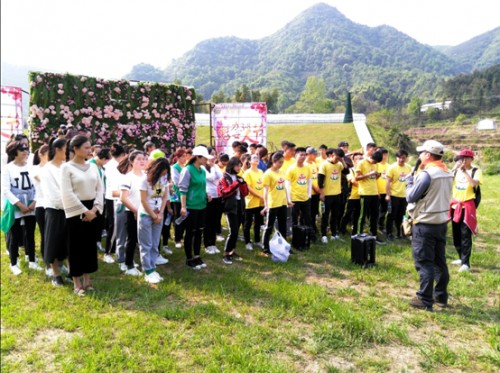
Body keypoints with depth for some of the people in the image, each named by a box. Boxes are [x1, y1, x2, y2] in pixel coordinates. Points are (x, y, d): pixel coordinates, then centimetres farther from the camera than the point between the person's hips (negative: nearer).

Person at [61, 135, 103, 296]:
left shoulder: (93, 166, 7)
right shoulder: (67, 167, -8)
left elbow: (100, 188, 7)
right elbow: (67, 194, -13)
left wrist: (94, 208, -6)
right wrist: (84, 211, -14)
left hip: (92, 210, 5)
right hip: (75, 211, -5)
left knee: (90, 245, 11)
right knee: (76, 246, 2)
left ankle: (87, 279, 24)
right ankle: (77, 283, 15)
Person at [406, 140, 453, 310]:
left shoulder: (426, 174, -18)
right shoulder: (448, 173, 8)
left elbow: (410, 197, -15)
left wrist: (409, 182, 3)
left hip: (425, 224, -8)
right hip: (442, 222, 8)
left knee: (424, 262, -1)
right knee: (439, 261, 16)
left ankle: (424, 300, 4)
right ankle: (441, 296, 25)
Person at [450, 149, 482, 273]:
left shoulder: (476, 171, -5)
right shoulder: (456, 170, 8)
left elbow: (474, 184, -24)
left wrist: (464, 171, -23)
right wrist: (454, 169, -15)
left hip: (467, 206, -5)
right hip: (455, 205, 6)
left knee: (465, 235, -9)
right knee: (456, 234, 13)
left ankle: (466, 263, -5)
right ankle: (462, 258, 27)